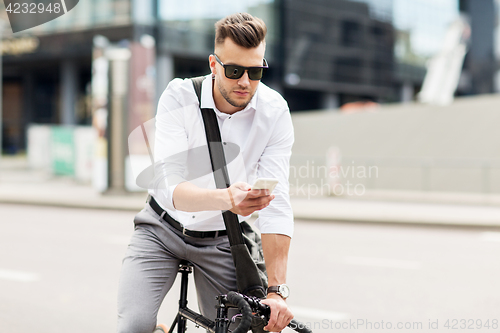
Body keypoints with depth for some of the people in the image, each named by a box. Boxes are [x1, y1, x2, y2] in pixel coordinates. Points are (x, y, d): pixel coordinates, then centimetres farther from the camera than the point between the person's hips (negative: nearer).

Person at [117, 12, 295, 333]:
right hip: (164, 229, -1)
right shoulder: (180, 96, -21)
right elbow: (170, 188, -32)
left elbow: (277, 204, -23)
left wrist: (276, 290, -31)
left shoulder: (274, 111, -17)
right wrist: (225, 198, -52)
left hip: (223, 241, 2)